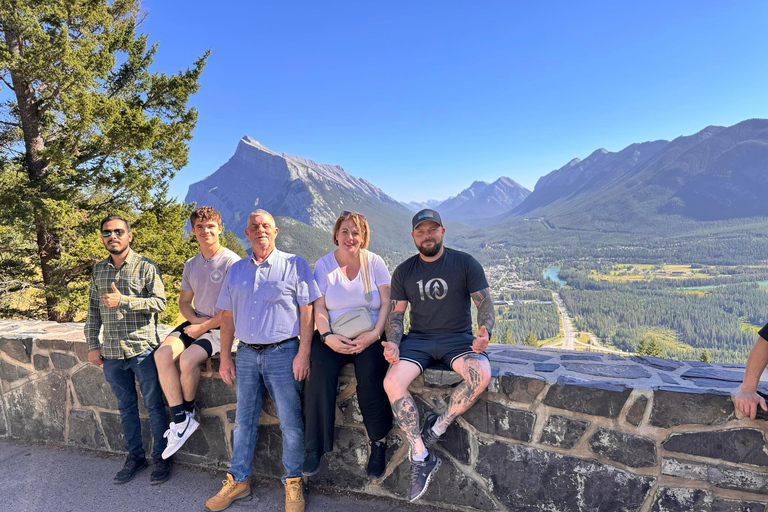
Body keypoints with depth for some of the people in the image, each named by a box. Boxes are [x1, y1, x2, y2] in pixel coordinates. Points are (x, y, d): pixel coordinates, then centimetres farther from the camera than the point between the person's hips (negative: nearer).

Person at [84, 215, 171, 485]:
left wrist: (123, 301, -20)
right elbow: (93, 310, 14)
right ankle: (135, 456, 30)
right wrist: (92, 345, 10)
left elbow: (159, 302, -12)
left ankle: (160, 457, 19)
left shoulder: (146, 267, -5)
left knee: (154, 405, 4)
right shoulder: (99, 269, 11)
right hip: (112, 352, 5)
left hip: (143, 349, -4)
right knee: (126, 407, 15)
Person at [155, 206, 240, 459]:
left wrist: (204, 326, -13)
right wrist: (195, 319, -4)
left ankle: (187, 412, 2)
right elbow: (183, 301, 18)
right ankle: (180, 419, -11)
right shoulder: (191, 264, 12)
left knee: (187, 358, -27)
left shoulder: (232, 262, -12)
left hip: (222, 326, -6)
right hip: (197, 322, 7)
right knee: (163, 354, -18)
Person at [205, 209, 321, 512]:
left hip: (282, 352, -4)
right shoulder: (236, 271, 12)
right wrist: (225, 358, 9)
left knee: (290, 422, 2)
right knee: (243, 421, 14)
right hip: (246, 353, 4)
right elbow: (228, 316, 13)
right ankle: (237, 481, 29)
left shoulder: (294, 265, -2)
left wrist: (303, 354, -13)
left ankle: (293, 483, 19)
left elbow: (307, 312, -6)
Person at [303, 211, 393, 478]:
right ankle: (316, 446, -10)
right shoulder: (323, 264, 6)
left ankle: (378, 443, -12)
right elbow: (319, 308, 1)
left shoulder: (374, 262, 5)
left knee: (371, 371, -30)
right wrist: (327, 336, -17)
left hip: (369, 335, -1)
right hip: (334, 336, 1)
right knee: (321, 372, -27)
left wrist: (374, 334, -17)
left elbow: (387, 304, -2)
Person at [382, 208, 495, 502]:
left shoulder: (465, 263, 0)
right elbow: (396, 313, 7)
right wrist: (393, 343, -12)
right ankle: (421, 457, -10)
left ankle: (438, 428, -10)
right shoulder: (404, 272, 8)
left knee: (482, 375, -32)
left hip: (457, 338, -1)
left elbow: (485, 304, -2)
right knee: (392, 382, -25)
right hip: (418, 340, 2)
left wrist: (485, 333, -22)